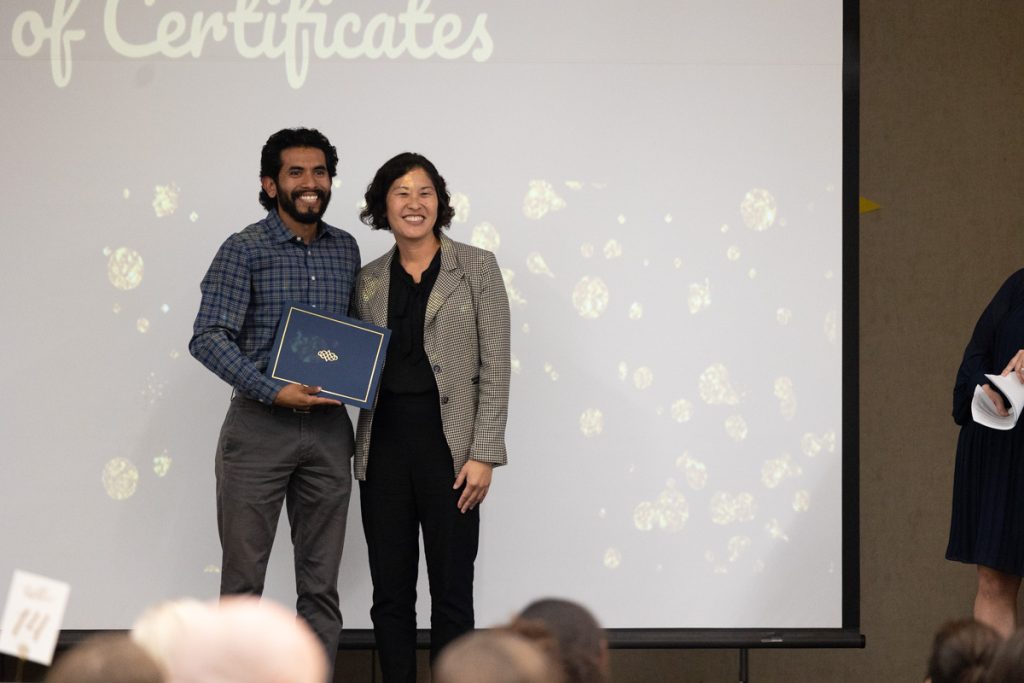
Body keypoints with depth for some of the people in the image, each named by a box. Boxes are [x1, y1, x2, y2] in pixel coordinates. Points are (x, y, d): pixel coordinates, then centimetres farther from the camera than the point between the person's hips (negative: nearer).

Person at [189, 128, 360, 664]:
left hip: (328, 427, 4)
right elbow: (209, 337, -13)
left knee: (321, 581, 7)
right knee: (243, 577, -1)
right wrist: (273, 391, -22)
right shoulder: (244, 251, -5)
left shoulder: (345, 250, 11)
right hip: (258, 424, -4)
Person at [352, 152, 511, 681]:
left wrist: (483, 454, -10)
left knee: (451, 593, 0)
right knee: (390, 594, 6)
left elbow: (495, 367, -4)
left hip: (448, 445, -3)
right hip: (384, 446, 3)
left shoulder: (476, 268, 0)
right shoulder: (369, 280, 10)